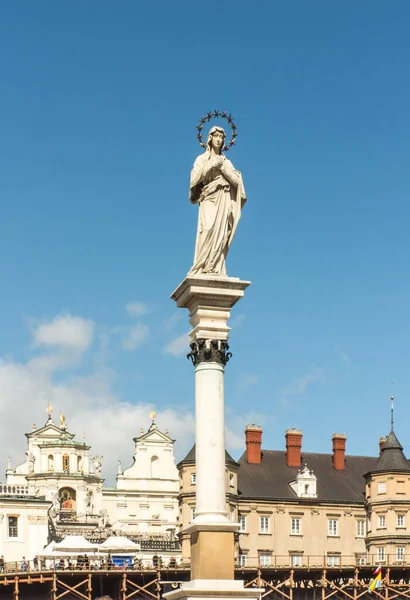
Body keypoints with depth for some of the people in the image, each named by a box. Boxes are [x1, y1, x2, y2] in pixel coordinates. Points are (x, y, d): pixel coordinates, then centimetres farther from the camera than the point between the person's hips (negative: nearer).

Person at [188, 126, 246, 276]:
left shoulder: (227, 162, 20)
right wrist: (211, 165, -6)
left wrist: (223, 167, -2)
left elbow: (236, 181, 8)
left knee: (221, 233, -12)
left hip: (224, 201, 3)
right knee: (209, 230, -22)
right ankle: (201, 269, -28)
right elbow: (195, 178, -2)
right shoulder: (202, 159, 14)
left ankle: (216, 270, -19)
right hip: (209, 199, -3)